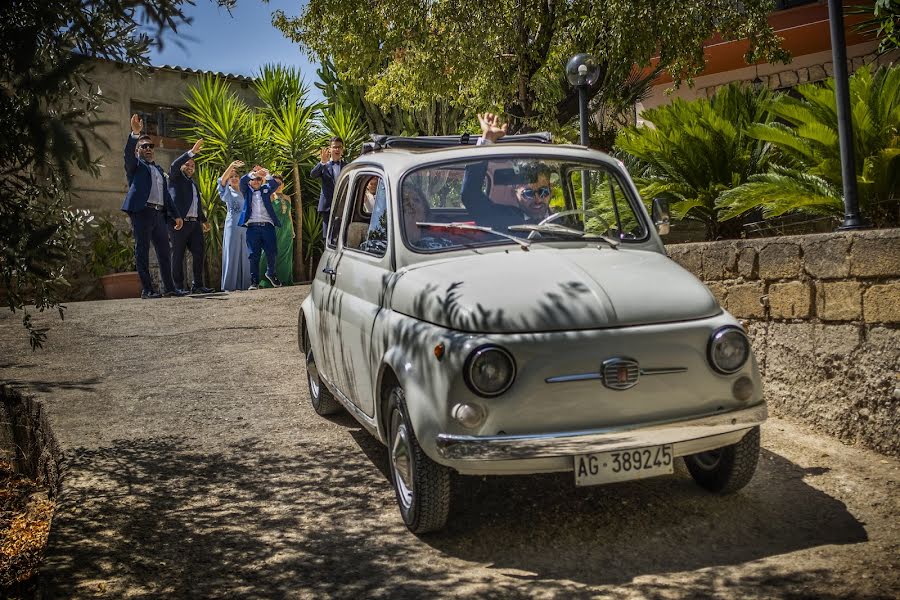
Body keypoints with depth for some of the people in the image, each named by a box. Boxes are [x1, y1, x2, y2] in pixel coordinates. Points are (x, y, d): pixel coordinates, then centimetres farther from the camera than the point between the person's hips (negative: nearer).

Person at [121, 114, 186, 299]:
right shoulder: (135, 165, 9)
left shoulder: (159, 169, 27)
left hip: (159, 214, 6)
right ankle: (146, 289, -6)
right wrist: (135, 133, -28)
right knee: (142, 251, -5)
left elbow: (166, 193, 26)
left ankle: (169, 287, 11)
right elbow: (128, 153, -13)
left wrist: (176, 215, 19)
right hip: (141, 212, -6)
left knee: (164, 251, 6)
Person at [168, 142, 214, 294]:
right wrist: (192, 152, -17)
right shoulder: (175, 178, 7)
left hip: (194, 223, 7)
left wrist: (203, 220, 26)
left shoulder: (194, 183, 26)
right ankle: (178, 287, -3)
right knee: (178, 255, -4)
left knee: (198, 253, 2)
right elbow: (174, 165, -14)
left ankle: (198, 285, 7)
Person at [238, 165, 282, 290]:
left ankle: (271, 273, 26)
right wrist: (254, 172, -13)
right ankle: (254, 282, 0)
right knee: (254, 255, -3)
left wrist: (266, 174, -10)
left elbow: (275, 185, 0)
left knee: (272, 252, 0)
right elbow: (242, 181, -4)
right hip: (252, 227, -1)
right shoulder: (246, 191, 14)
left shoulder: (265, 189, 18)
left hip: (267, 225, 2)